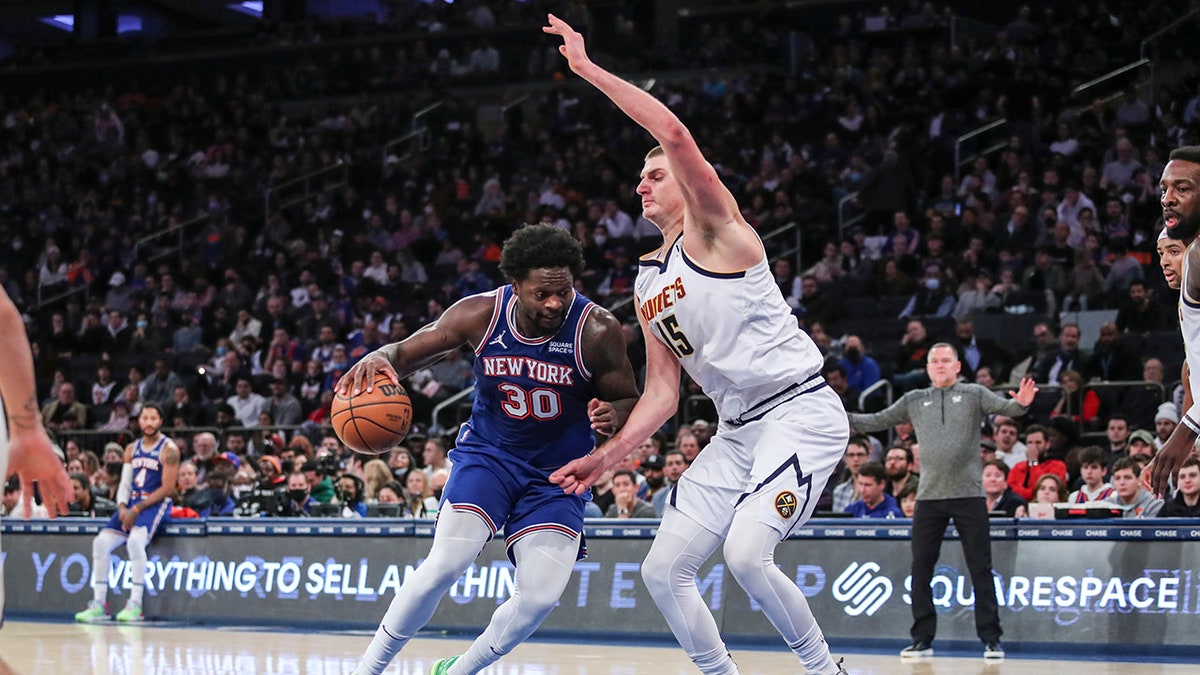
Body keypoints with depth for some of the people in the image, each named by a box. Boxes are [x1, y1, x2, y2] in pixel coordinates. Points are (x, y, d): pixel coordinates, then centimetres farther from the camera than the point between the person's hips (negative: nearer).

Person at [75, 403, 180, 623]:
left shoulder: (168, 449, -5)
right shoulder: (132, 449, 15)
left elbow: (168, 489, -11)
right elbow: (125, 483, 14)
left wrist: (137, 509, -16)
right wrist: (122, 507, -7)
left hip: (156, 504, -7)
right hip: (131, 505, 7)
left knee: (135, 540, -32)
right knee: (101, 542, -9)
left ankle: (136, 604, -28)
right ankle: (99, 603, -5)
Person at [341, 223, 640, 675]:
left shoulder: (598, 331, -20)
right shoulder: (481, 314, -16)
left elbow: (630, 402, -7)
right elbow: (408, 351, -5)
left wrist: (611, 414, -33)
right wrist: (378, 359, -30)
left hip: (558, 470, 0)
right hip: (488, 452, 0)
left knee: (541, 596, -12)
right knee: (445, 565, -22)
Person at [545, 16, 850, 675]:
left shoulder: (714, 230, -5)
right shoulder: (647, 283, 17)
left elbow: (675, 134, -22)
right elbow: (663, 392, 17)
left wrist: (588, 69, -18)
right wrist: (605, 458, 7)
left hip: (800, 412, -9)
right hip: (736, 432, 9)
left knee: (746, 552, -26)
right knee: (663, 568, 2)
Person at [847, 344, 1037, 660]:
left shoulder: (974, 394, 3)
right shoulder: (914, 400, 11)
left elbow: (1004, 407, -11)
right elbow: (876, 422, 14)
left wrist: (1021, 403, -33)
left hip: (968, 495, -3)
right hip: (929, 497, 3)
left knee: (980, 569, -1)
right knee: (920, 569, 3)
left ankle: (991, 639, 4)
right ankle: (922, 639, 11)